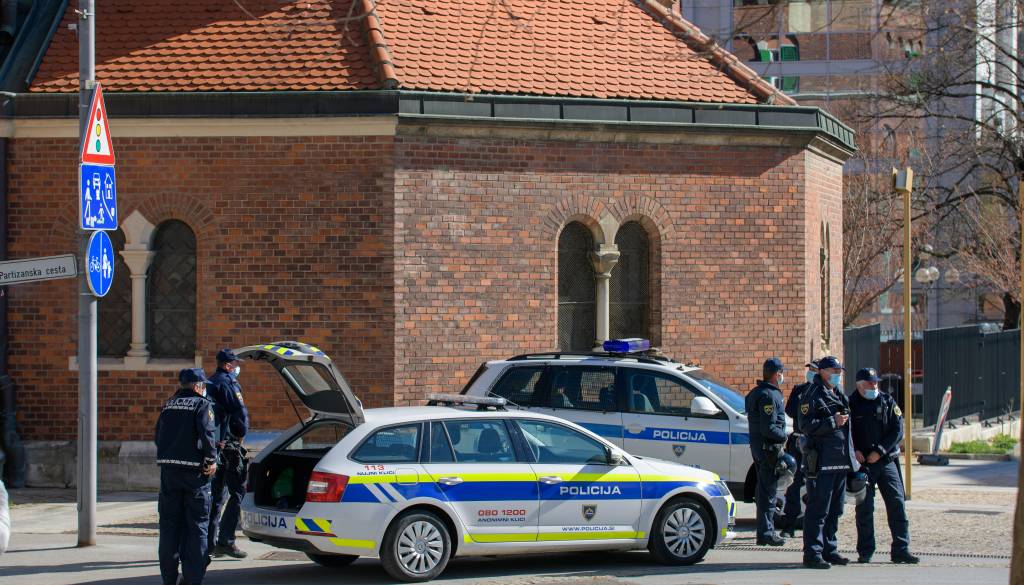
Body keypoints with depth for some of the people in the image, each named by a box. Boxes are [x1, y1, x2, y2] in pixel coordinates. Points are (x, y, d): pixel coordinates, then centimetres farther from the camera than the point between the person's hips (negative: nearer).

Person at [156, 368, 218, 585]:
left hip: (168, 470, 5)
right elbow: (207, 433, -17)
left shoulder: (169, 405, 14)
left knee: (169, 524, 11)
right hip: (193, 470, -5)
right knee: (196, 526, 2)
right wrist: (211, 460, -9)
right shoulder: (202, 404, -5)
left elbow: (158, 435, 16)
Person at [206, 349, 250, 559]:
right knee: (237, 492, -6)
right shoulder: (227, 384, -10)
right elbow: (240, 413, -17)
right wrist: (241, 435, 0)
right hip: (227, 445, -9)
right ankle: (225, 540, -13)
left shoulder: (209, 384, 18)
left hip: (210, 445, 9)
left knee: (216, 494, 13)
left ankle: (211, 542, 13)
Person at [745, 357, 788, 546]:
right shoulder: (769, 396, -17)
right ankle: (766, 532, -6)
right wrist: (784, 436, -8)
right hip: (769, 447, -10)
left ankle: (765, 531, 22)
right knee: (769, 490, -7)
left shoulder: (756, 393, 15)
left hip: (757, 446, 10)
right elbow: (768, 428, -22)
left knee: (764, 489, 15)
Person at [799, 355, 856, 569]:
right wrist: (833, 422, -20)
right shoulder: (812, 395, -7)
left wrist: (851, 455, 21)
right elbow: (806, 425, -17)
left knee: (834, 510, 13)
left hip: (839, 461, 9)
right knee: (818, 509, -8)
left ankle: (829, 550, 21)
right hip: (821, 462, -9)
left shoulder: (840, 395, 20)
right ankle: (812, 554, -7)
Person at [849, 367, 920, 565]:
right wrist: (854, 451, -14)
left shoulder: (887, 402, 7)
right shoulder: (851, 404, 2)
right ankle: (865, 552, 10)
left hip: (887, 460, 2)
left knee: (897, 504, -2)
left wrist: (879, 451, -9)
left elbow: (897, 431, 1)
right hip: (862, 463, -2)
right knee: (864, 507, 1)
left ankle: (901, 550, 2)